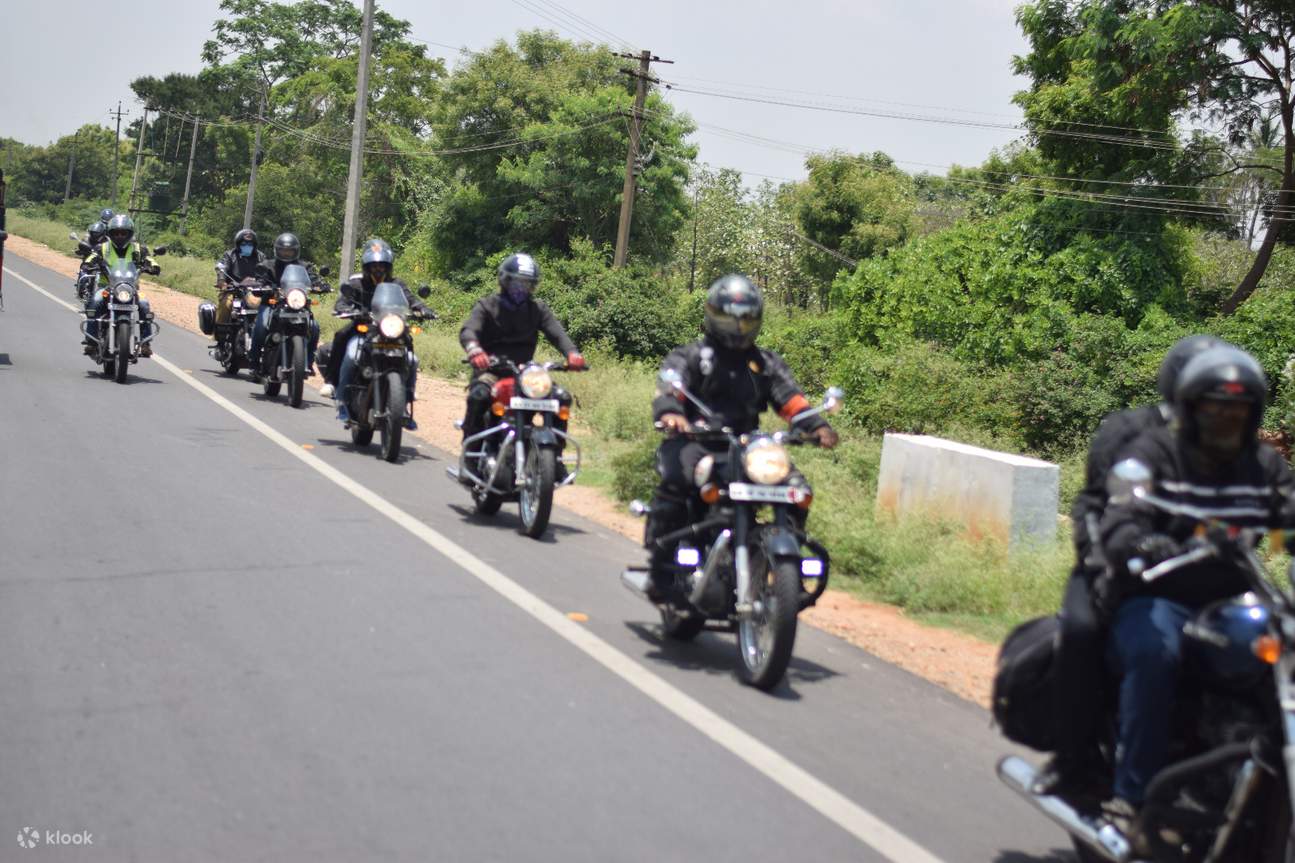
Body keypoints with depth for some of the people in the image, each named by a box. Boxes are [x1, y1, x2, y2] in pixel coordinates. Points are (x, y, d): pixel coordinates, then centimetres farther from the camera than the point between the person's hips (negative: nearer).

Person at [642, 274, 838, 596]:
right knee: (675, 483, -34)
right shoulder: (690, 356, 8)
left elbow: (790, 399, 7)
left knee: (796, 487, -15)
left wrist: (817, 426, -14)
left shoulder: (767, 363, 20)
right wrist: (669, 411, -36)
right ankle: (660, 564, -23)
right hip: (695, 440, -4)